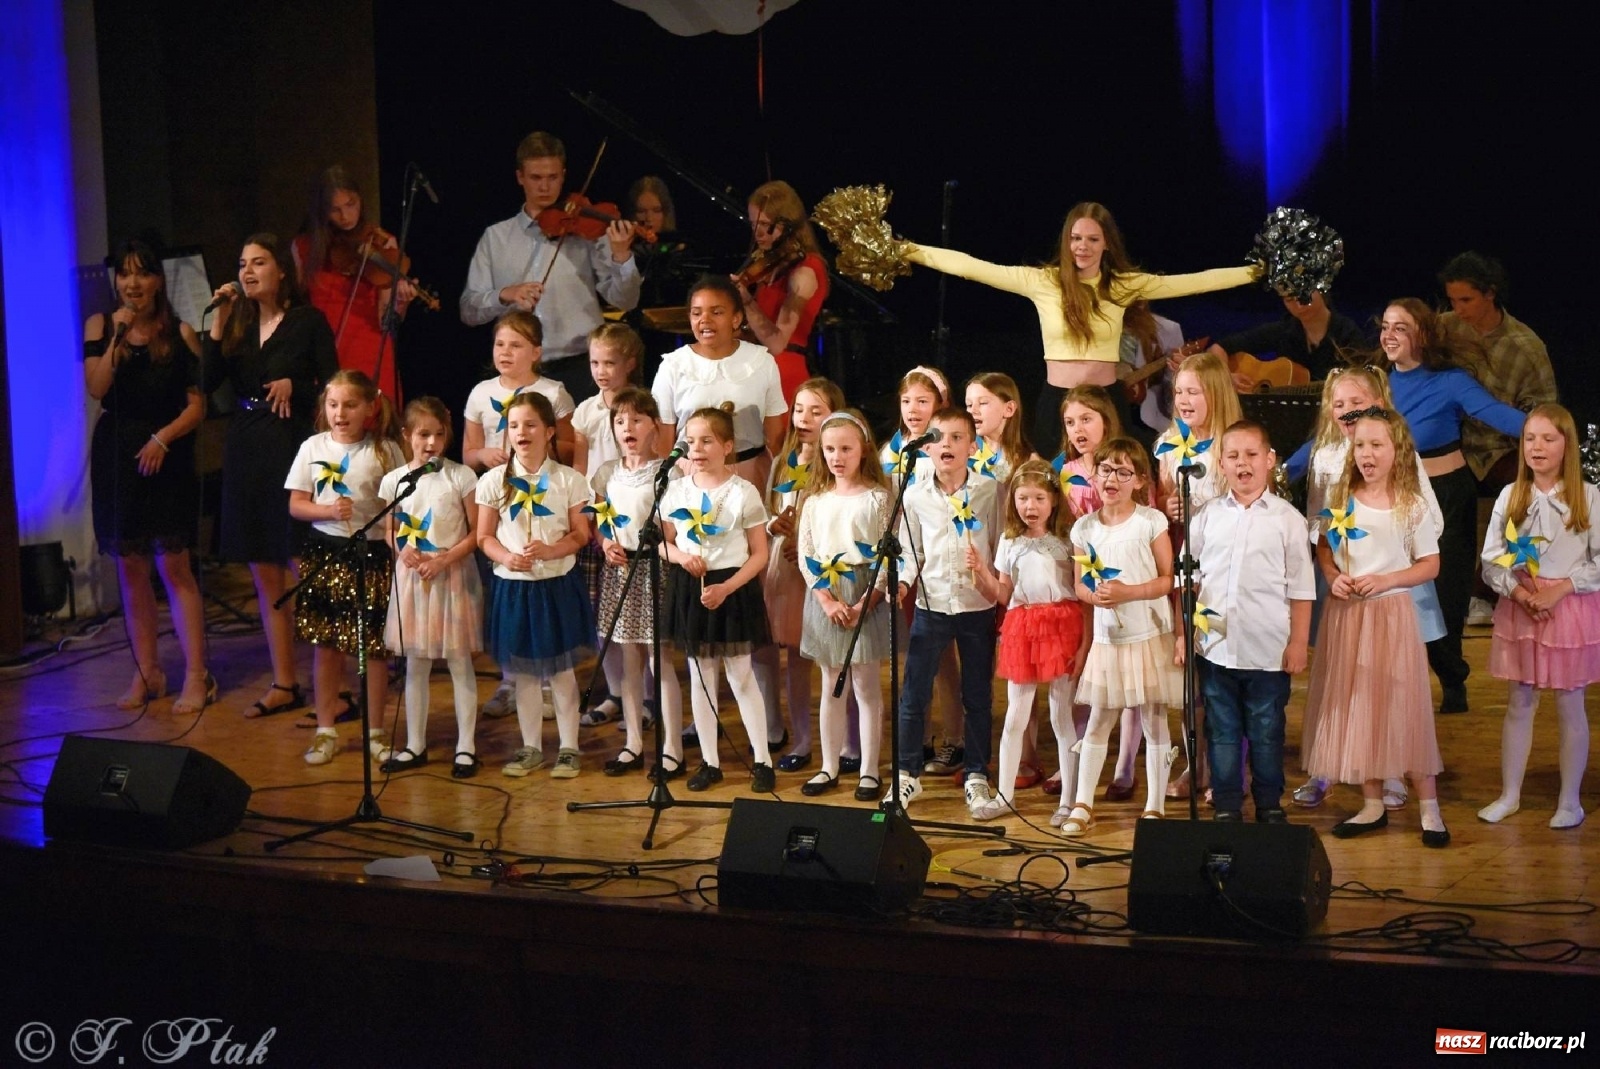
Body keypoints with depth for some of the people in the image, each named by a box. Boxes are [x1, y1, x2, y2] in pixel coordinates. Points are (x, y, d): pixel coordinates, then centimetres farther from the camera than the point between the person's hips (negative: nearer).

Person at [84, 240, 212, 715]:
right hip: (116, 457, 3)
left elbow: (196, 405, -1)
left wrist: (163, 438, -14)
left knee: (174, 567, -7)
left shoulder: (179, 333, 1)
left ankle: (196, 676, -4)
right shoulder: (100, 326, 5)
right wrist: (117, 336, -13)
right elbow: (96, 388, -9)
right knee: (130, 571, 6)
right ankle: (146, 673, 14)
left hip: (166, 458, -3)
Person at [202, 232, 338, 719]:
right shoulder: (239, 324, 11)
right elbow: (207, 382, -1)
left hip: (293, 444, -6)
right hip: (246, 448, 6)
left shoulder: (308, 321, -2)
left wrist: (293, 385, -18)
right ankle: (283, 683, 16)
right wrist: (218, 322, -6)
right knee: (265, 575, 9)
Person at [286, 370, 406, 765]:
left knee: (374, 645, 3)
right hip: (325, 553, 2)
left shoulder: (385, 450, -2)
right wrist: (329, 511, -14)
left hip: (373, 554, -2)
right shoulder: (313, 448, 3)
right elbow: (296, 505, 3)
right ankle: (325, 730, 17)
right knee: (326, 644, 7)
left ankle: (375, 730, 16)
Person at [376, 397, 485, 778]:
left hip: (453, 576, -3)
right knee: (415, 664, 10)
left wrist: (444, 560, -17)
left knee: (460, 662, 3)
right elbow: (389, 533, 10)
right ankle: (415, 745, 20)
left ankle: (466, 746, 11)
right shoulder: (393, 480, 2)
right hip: (411, 578, 3)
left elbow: (476, 533, -6)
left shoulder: (461, 477, -6)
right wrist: (403, 551, -11)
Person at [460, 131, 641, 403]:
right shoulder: (495, 237, 12)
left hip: (577, 370, -2)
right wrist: (504, 296, -13)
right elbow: (469, 311, 6)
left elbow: (624, 300, -3)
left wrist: (622, 256, -22)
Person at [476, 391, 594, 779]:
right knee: (522, 671, 10)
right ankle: (531, 747, 22)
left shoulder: (568, 480, -3)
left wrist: (550, 550, -19)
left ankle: (568, 748, 16)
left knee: (561, 670, 5)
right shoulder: (493, 481, 0)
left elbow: (580, 534, -1)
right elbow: (484, 537, 3)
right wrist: (507, 556, -17)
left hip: (558, 585, -2)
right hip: (512, 585, 2)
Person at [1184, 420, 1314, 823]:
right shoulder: (1208, 516, 5)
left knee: (1266, 732, 9)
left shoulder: (1286, 518, -1)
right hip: (1214, 645, 2)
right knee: (1221, 731, 9)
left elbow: (1300, 588, 0)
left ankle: (1269, 805, 22)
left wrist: (1298, 642, -2)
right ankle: (1226, 808, 18)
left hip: (1268, 649, -2)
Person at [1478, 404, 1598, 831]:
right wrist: (1519, 592, -15)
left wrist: (1559, 589, -17)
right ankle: (1509, 795, 21)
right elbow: (1491, 559, 1)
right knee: (1518, 703, 10)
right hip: (1520, 609, 3)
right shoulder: (1511, 496, 2)